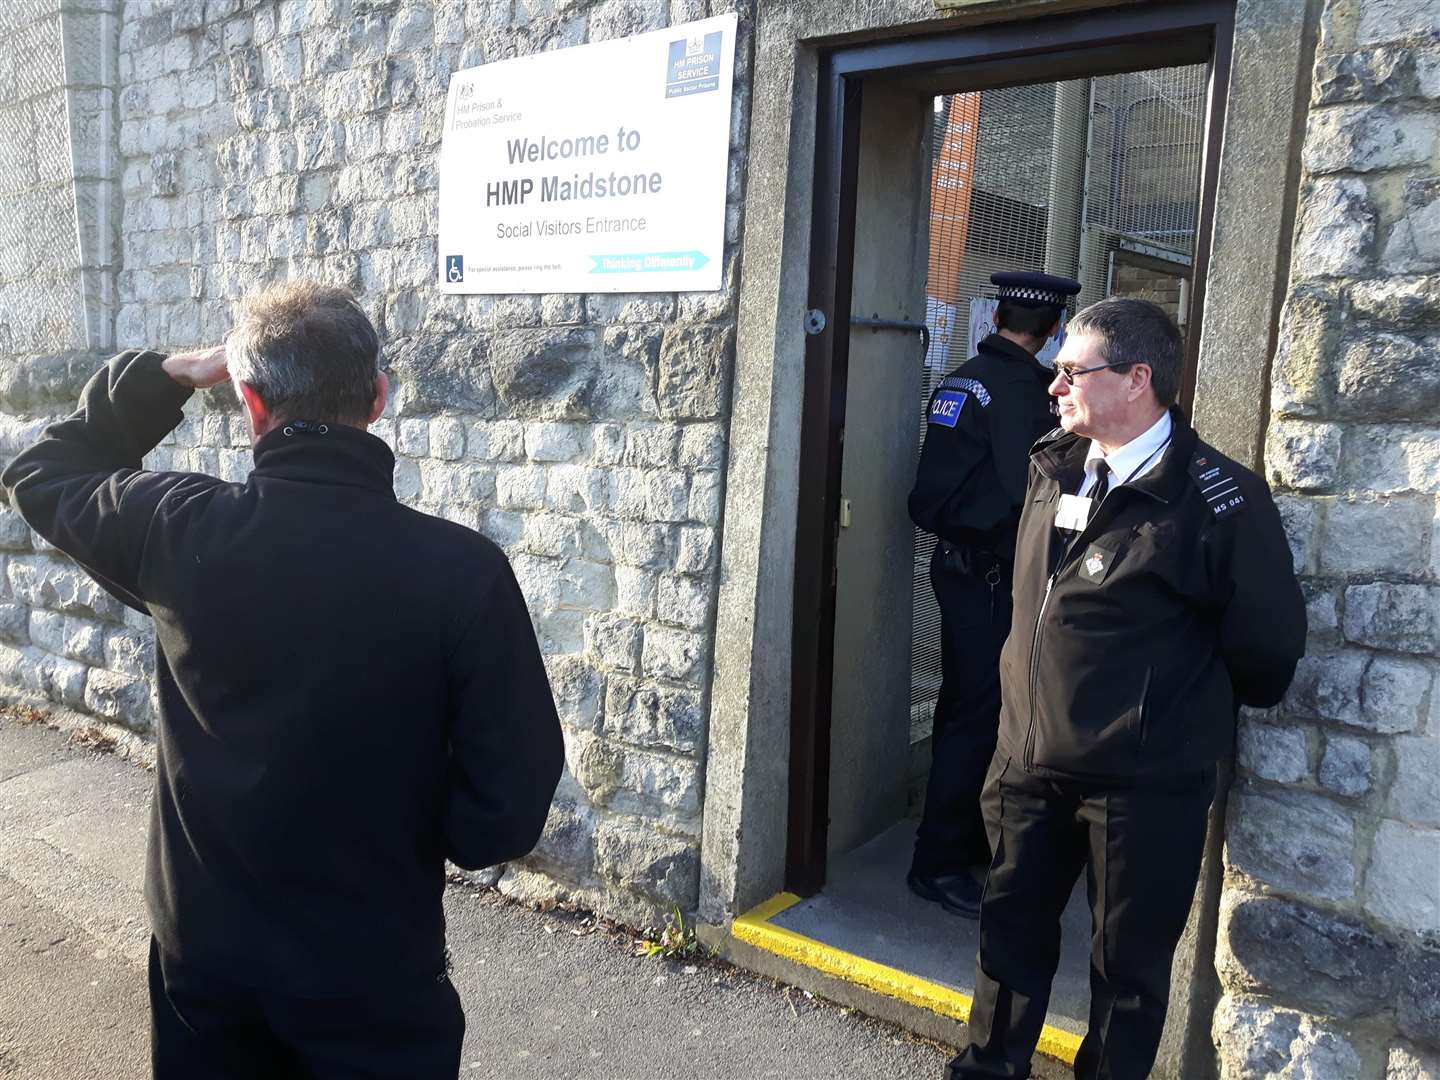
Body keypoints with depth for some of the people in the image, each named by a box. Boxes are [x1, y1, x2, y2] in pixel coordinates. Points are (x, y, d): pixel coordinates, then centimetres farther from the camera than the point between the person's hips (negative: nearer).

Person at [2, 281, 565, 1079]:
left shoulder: (183, 534, -15)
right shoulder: (463, 570, -22)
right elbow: (505, 814, -18)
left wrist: (168, 377, 5)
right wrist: (399, 830, 2)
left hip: (204, 955, 3)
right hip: (373, 973, -2)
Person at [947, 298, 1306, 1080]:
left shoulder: (1219, 498, -16)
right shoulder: (1052, 470, 4)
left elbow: (1269, 641, -10)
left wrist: (1197, 716, 5)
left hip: (1145, 784, -6)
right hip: (1029, 760, 6)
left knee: (1129, 962, 13)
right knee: (1012, 927, 21)